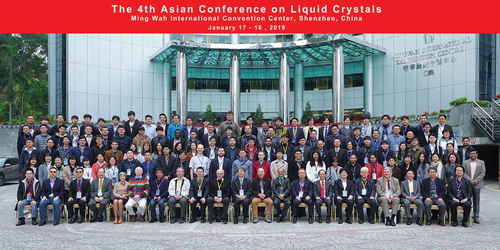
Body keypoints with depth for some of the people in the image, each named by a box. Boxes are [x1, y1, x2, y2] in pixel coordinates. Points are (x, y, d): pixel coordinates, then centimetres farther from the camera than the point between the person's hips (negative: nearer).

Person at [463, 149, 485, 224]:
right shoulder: (465, 162, 8)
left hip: (477, 184, 0)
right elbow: (464, 173, 0)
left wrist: (475, 181, -10)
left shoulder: (481, 163, 8)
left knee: (476, 201, 3)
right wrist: (470, 181, -13)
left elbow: (482, 173, 0)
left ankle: (476, 217, 8)